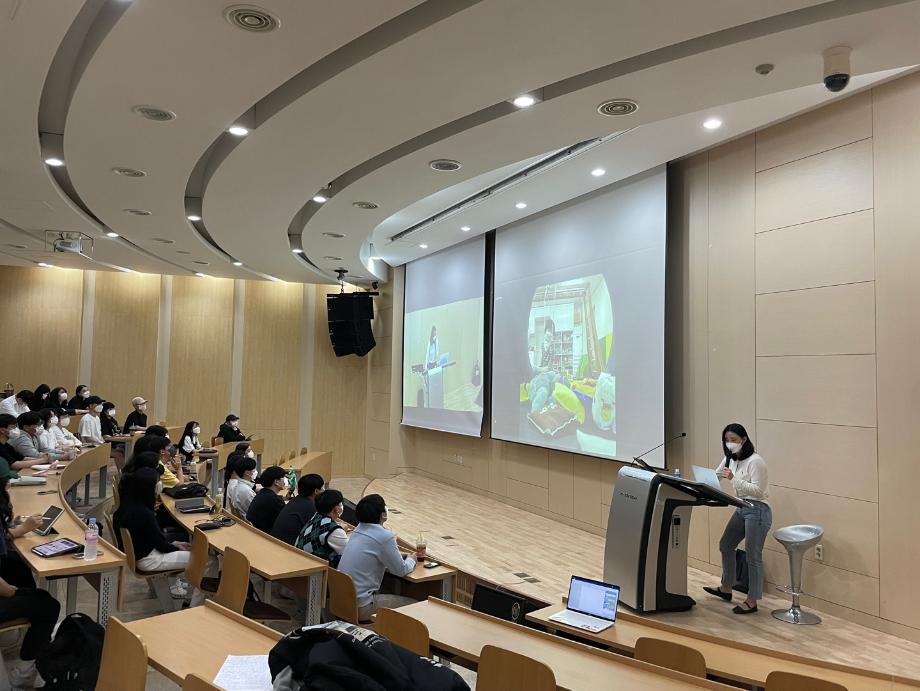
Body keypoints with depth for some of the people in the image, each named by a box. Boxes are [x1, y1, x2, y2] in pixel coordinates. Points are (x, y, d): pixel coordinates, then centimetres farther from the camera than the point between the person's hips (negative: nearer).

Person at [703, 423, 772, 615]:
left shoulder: (755, 461, -17)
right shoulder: (730, 459, 8)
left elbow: (758, 491, -22)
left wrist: (734, 479, -31)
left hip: (757, 510, -9)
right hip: (742, 509, 9)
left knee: (753, 556, -2)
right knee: (725, 545, 17)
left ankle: (752, 602, 9)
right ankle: (726, 589, 33)